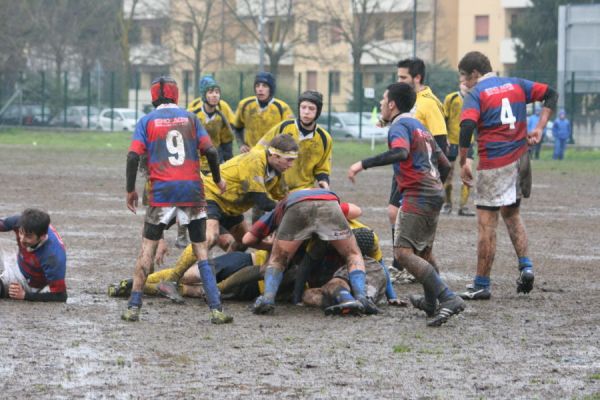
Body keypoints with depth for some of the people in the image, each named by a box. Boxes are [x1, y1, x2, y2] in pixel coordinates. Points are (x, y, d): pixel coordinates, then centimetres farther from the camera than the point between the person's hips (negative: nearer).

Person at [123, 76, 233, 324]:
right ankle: (216, 309, -1)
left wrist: (130, 190, 6)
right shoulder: (190, 119, 10)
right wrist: (217, 180, 18)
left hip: (162, 192, -1)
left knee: (148, 248, 8)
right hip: (193, 191, 1)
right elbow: (210, 151, 2)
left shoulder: (147, 122, 7)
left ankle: (133, 307, 3)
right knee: (201, 250, 7)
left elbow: (133, 156, -3)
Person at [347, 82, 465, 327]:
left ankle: (449, 299, -25)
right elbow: (444, 165, 24)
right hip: (435, 194, 10)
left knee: (403, 253, -16)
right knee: (424, 251, 25)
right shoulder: (420, 126, 22)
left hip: (417, 197, -10)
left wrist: (363, 164, -28)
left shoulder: (399, 125, -6)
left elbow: (400, 152, -28)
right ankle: (431, 302, 38)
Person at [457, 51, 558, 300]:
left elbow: (467, 126, -21)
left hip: (493, 164, -6)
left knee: (486, 224, -1)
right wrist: (539, 129, 10)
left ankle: (481, 285, 3)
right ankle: (525, 265, 8)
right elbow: (550, 95, 13)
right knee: (512, 214, 24)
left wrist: (463, 162, -13)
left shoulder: (476, 93, -7)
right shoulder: (516, 85, 10)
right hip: (520, 158, 6)